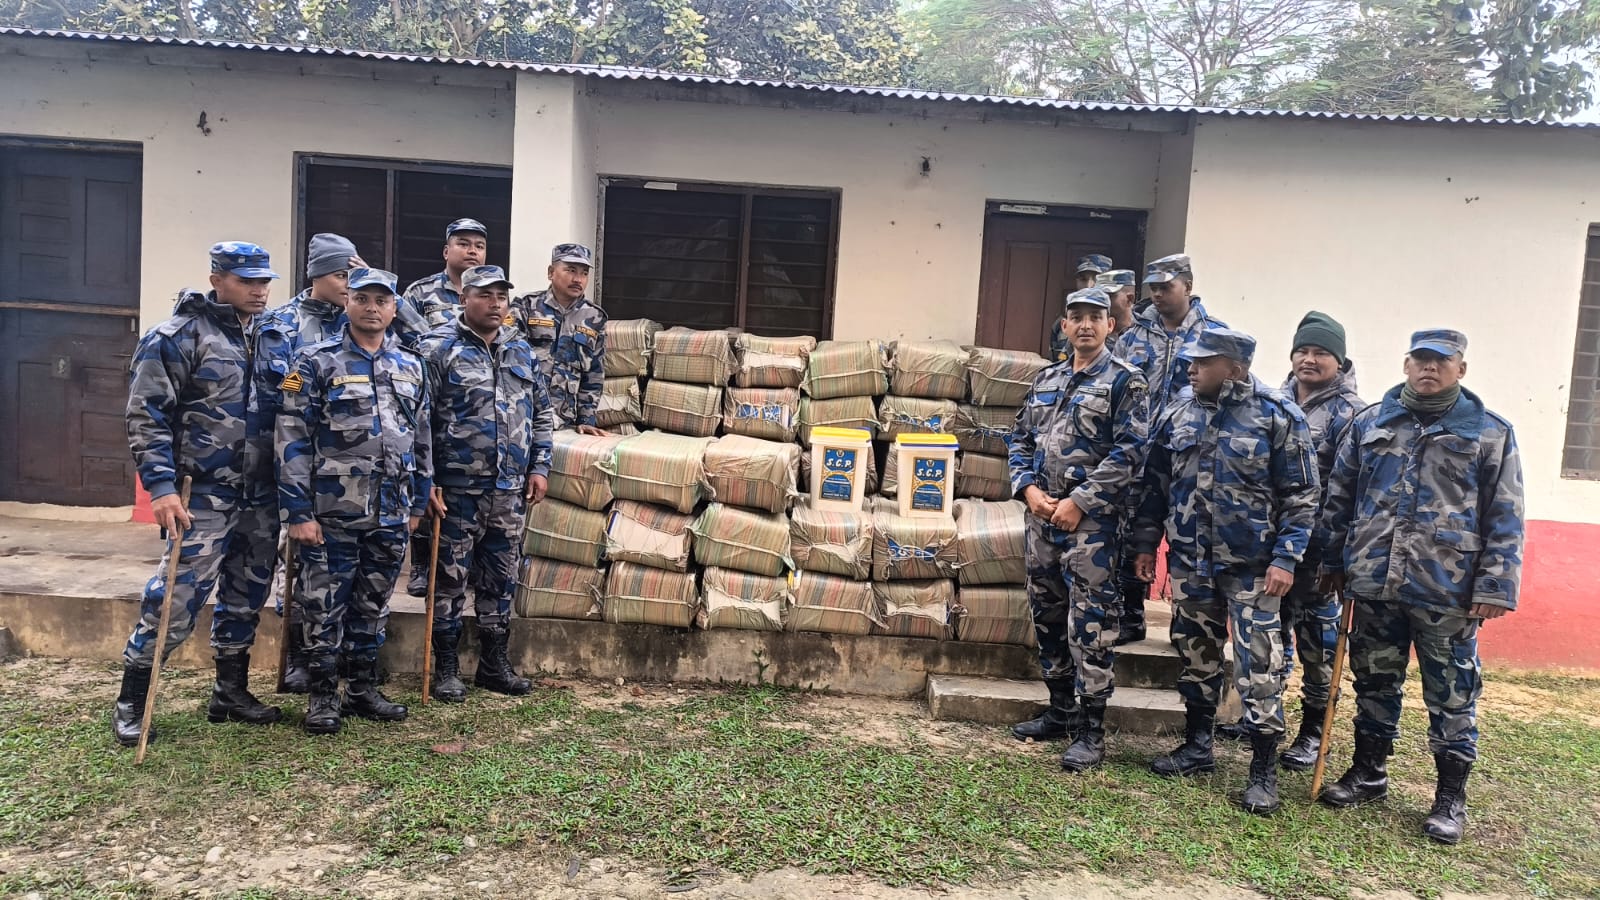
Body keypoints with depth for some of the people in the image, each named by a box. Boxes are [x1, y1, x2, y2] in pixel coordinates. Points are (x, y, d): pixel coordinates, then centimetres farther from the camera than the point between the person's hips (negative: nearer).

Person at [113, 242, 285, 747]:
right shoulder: (178, 336, -7)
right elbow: (146, 417, -9)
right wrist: (161, 487, -17)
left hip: (261, 497, 6)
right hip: (205, 496, -6)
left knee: (246, 599, 13)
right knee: (176, 600, -5)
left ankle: (231, 691, 28)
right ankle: (131, 703, 11)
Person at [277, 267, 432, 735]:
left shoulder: (411, 366, 9)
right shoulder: (317, 362, -5)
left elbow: (421, 438, 16)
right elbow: (292, 440, -9)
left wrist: (418, 502, 13)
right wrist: (298, 512, -13)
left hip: (391, 516, 5)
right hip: (331, 513, -4)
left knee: (373, 606, 14)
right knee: (325, 607, 4)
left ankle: (363, 690, 27)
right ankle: (323, 697, 18)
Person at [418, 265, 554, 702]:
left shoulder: (521, 351, 12)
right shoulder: (438, 349, -6)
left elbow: (541, 412, 17)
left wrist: (540, 466, 9)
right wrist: (426, 480, -13)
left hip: (511, 488, 5)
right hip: (457, 489, -5)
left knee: (501, 578, 13)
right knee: (451, 577, 4)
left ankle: (494, 662, 25)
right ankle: (446, 669, 16)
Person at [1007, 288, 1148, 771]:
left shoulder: (1124, 381, -4)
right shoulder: (1046, 379, 15)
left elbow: (1128, 453, -12)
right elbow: (1021, 439, 16)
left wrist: (1079, 503, -16)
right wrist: (1027, 488, -1)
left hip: (1092, 519, -7)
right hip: (1042, 515, 7)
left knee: (1089, 625, -6)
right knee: (1048, 617, 13)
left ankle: (1091, 731, 4)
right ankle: (1060, 711, 28)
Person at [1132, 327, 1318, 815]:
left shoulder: (1278, 416, -9)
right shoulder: (1180, 411, 4)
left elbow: (1301, 497, -7)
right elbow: (1156, 481, 11)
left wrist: (1285, 558, -14)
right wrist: (1146, 542, 10)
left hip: (1251, 566, -5)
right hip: (1189, 561, 5)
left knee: (1259, 667, -3)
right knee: (1196, 657, 15)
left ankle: (1264, 770, 10)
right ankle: (1197, 746, 30)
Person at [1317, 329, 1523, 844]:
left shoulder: (1491, 433, 1)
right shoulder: (1369, 423, 8)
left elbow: (1504, 519, -1)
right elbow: (1340, 498, 12)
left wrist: (1495, 586, -7)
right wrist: (1334, 561, 10)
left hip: (1448, 591, -3)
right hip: (1374, 584, 3)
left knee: (1452, 696, 6)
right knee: (1374, 683, 15)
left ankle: (1451, 797, 20)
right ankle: (1369, 772, 31)